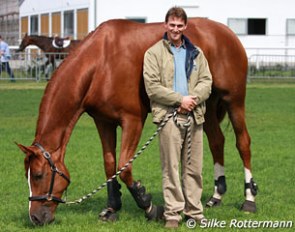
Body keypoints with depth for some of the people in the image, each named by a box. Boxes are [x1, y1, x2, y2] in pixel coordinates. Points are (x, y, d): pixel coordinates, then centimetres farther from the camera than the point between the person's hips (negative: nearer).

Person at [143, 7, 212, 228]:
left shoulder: (196, 53, 13)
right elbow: (152, 87, -8)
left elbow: (206, 81, 8)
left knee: (194, 168, 7)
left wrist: (194, 98, -11)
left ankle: (194, 211, 15)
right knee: (171, 167, -3)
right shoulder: (154, 53, 0)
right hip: (169, 116, -4)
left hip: (194, 115, 4)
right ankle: (173, 213, 2)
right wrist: (179, 99, -13)